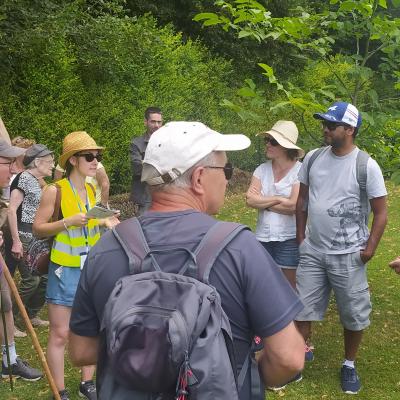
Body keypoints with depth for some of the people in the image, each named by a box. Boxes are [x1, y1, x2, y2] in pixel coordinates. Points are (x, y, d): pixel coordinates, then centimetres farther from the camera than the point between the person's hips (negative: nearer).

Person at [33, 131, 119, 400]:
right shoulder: (55, 191, -12)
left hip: (93, 269, 6)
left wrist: (105, 222, 0)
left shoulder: (93, 190, 6)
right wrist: (68, 222, -23)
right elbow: (38, 229, -11)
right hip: (65, 270, -6)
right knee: (60, 334, 2)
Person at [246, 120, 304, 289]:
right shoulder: (262, 169, 5)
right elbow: (250, 200, -7)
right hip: (263, 238, 5)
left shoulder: (299, 171, -9)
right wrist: (278, 199, -13)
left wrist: (262, 202, -8)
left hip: (289, 239, -4)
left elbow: (293, 206, -18)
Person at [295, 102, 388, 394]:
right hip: (312, 251, 3)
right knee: (302, 307, 10)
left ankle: (349, 365, 30)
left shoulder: (367, 166, -12)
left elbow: (381, 212, -7)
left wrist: (370, 248, -11)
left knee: (353, 314, 10)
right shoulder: (313, 158, 0)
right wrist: (300, 235, 8)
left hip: (348, 255, -3)